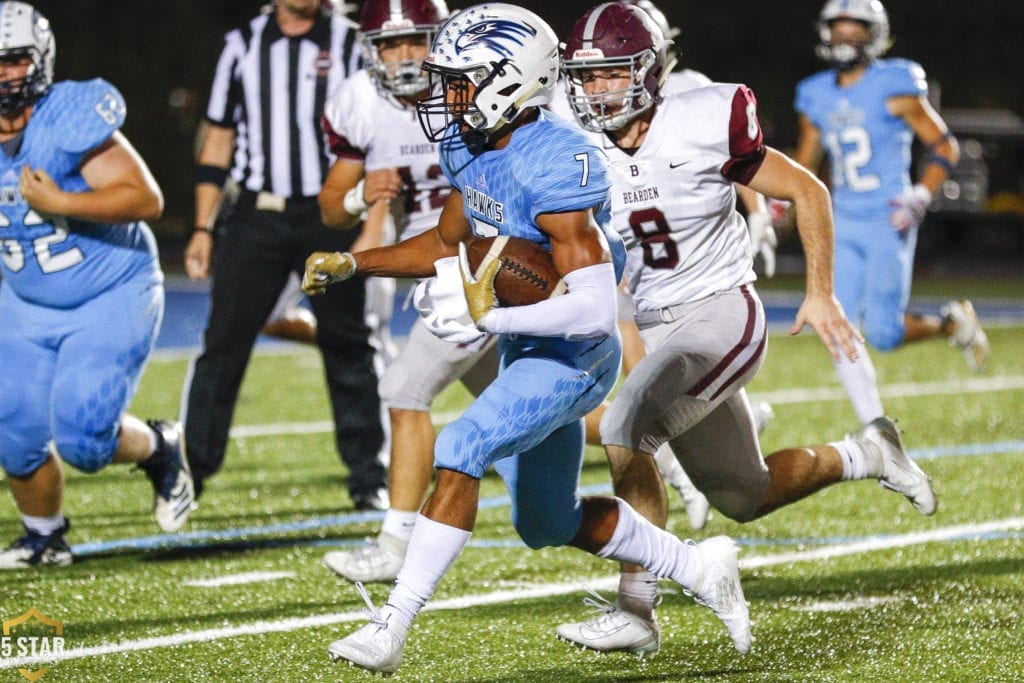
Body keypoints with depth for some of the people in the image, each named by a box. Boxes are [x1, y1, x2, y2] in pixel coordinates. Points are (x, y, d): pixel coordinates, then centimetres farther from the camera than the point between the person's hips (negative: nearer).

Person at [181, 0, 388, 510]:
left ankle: (369, 480, 12)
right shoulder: (243, 47, 7)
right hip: (258, 215, 1)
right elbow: (218, 142, 12)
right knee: (223, 345, -2)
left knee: (347, 348, 4)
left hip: (329, 215, -1)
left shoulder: (350, 45, 2)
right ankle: (188, 472, 4)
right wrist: (202, 229, 7)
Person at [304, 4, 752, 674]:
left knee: (459, 450, -25)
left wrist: (491, 316, -31)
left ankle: (393, 626, -25)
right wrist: (350, 264, 7)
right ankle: (698, 567, 36)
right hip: (527, 352, 10)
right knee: (547, 524, 19)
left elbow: (594, 311, -31)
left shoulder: (553, 168, -27)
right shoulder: (470, 148, 1)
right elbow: (448, 245, 18)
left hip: (572, 358, -10)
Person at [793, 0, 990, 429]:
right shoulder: (817, 96, 8)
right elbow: (805, 164, 21)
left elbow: (944, 146, -4)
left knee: (883, 333, -9)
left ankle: (952, 324, 21)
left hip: (888, 223, -5)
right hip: (845, 225, 5)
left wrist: (920, 198, -16)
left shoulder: (893, 87, -8)